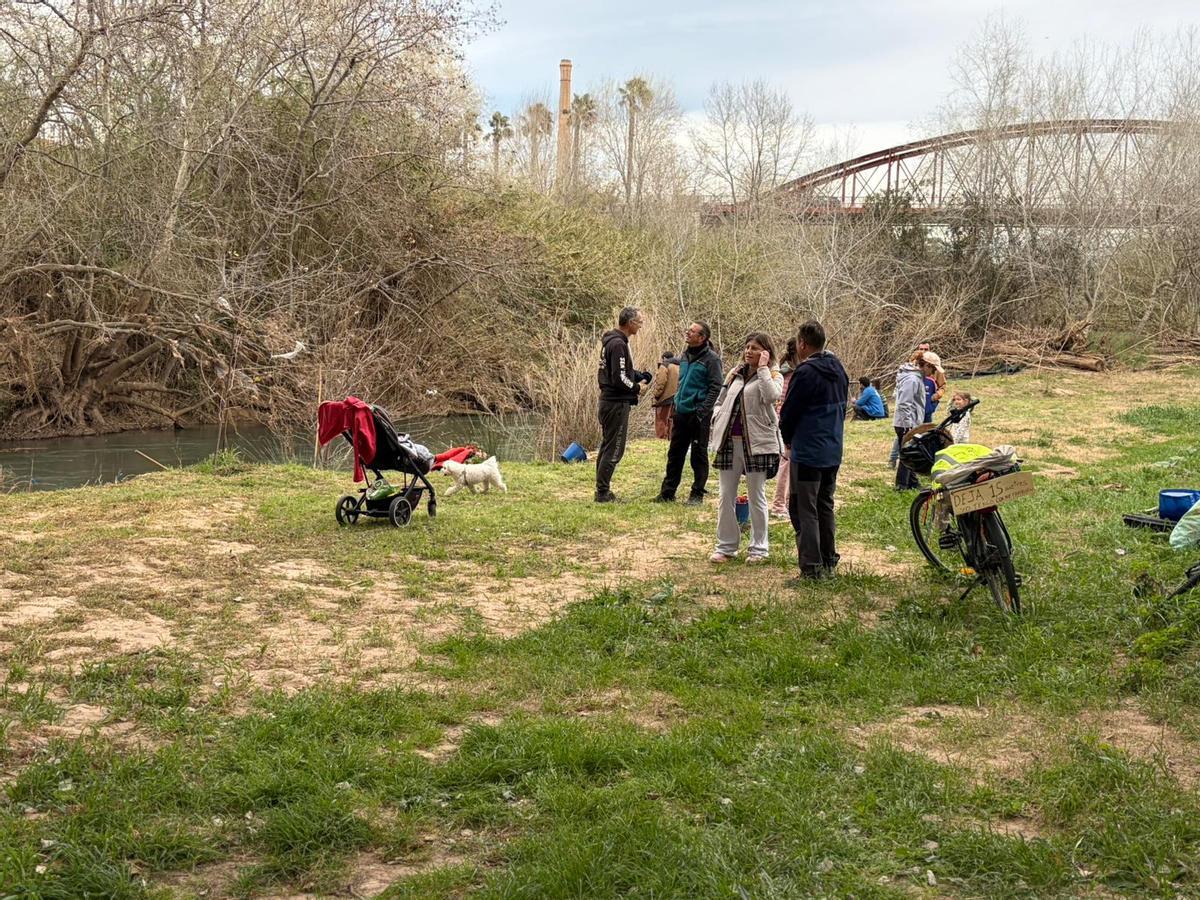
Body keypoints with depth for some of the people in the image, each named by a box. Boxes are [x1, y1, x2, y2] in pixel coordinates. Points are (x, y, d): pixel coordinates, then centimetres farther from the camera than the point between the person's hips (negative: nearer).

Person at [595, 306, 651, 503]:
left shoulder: (610, 341, 14)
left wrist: (640, 376, 4)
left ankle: (602, 490, 22)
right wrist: (637, 387, -6)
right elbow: (619, 379, -22)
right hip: (617, 403, -10)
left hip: (608, 400, 10)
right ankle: (603, 492, -2)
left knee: (607, 447, 15)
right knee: (613, 449, -5)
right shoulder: (618, 344, -18)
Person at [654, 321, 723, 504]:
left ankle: (697, 494, 11)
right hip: (682, 413, 7)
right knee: (674, 453, 11)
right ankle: (667, 492, 18)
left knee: (699, 455, 3)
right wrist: (676, 402, 15)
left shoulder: (711, 358, -11)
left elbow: (716, 387, -14)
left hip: (698, 415, -7)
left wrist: (703, 411, -19)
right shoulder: (685, 355, 12)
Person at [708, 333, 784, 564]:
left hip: (756, 443, -5)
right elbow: (720, 401, 22)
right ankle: (725, 546, 16)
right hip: (729, 441, 5)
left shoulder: (773, 376, -1)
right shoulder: (736, 373, 15)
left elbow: (771, 395, -24)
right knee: (726, 497, 7)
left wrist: (762, 368, -17)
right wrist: (718, 419, 3)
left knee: (756, 498, 4)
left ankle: (758, 548, 14)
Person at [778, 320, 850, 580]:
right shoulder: (839, 370, 9)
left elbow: (789, 413, -12)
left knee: (803, 509, -2)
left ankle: (811, 567, -4)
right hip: (833, 451, 8)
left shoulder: (806, 373, -17)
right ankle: (829, 563, 22)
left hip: (807, 453, -8)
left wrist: (788, 439, 7)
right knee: (825, 507, 17)